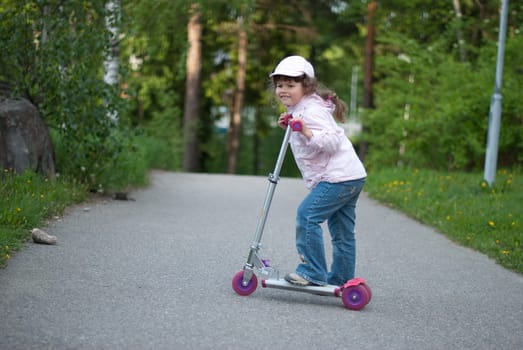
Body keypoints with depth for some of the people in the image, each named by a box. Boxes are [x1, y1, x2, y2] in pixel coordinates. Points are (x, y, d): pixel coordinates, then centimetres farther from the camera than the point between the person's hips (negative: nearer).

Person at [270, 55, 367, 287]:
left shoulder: (311, 111, -14)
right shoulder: (299, 110, 18)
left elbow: (332, 141, -23)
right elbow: (307, 142, 27)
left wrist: (308, 133, -36)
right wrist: (289, 128, 13)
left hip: (338, 176, -11)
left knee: (307, 214, -14)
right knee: (341, 230, 14)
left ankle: (313, 272, -11)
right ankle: (341, 279, 21)